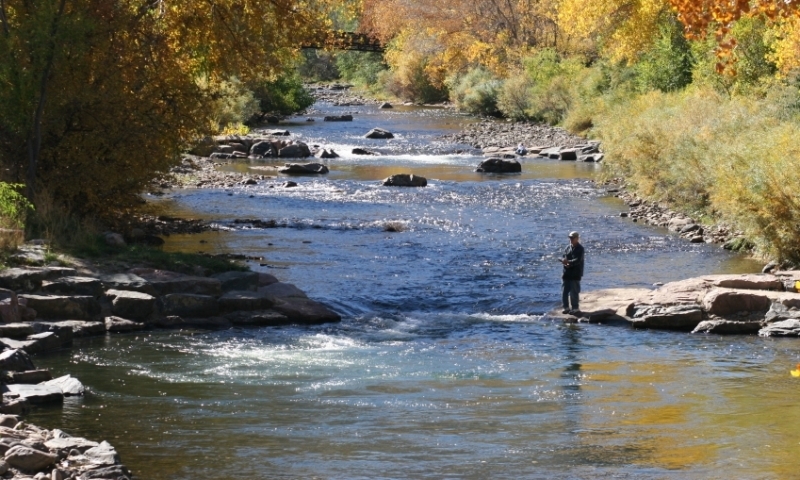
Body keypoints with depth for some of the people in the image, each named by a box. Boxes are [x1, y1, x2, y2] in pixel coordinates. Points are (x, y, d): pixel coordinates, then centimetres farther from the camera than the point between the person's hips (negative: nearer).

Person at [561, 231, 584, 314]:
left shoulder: (580, 249, -8)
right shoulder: (568, 248, 12)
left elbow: (578, 260, -19)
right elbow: (563, 257, 7)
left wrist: (569, 262, -32)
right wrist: (564, 261, -17)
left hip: (575, 274, -7)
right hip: (566, 273, 7)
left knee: (574, 292, -3)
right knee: (564, 291, 7)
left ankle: (576, 308, 6)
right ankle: (566, 307, 18)